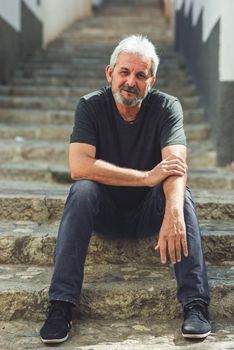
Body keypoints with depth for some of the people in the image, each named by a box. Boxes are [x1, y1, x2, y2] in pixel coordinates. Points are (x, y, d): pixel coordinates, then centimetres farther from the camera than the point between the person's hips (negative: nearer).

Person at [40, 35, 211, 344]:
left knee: (181, 193, -29)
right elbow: (78, 166, -26)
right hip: (105, 213, 0)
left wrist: (174, 212, -48)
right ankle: (61, 305, -31)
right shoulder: (91, 106, -10)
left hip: (148, 213, 1)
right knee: (82, 190, -31)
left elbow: (176, 165, -27)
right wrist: (147, 177, -32)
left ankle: (196, 304, -32)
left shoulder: (167, 107, -10)